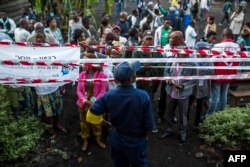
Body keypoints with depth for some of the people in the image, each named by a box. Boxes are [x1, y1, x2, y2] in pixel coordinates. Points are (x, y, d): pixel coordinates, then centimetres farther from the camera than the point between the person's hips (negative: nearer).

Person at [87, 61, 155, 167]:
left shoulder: (108, 95, -20)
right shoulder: (143, 96, -27)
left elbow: (92, 115, -13)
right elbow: (149, 125, -19)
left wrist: (103, 121, 8)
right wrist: (143, 135, 3)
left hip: (116, 141, 3)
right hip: (136, 142, -2)